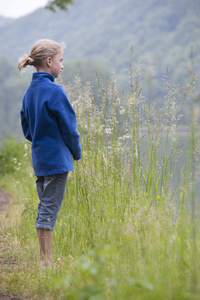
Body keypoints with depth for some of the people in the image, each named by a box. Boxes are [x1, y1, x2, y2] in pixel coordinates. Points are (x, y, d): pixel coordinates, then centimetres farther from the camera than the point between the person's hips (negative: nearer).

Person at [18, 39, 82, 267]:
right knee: (49, 208, -5)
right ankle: (47, 261, -1)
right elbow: (69, 128, -12)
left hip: (39, 158, 8)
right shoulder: (55, 91, -16)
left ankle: (44, 258, 18)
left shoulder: (29, 92, 8)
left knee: (44, 207, 13)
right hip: (57, 159, -8)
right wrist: (77, 153, 2)